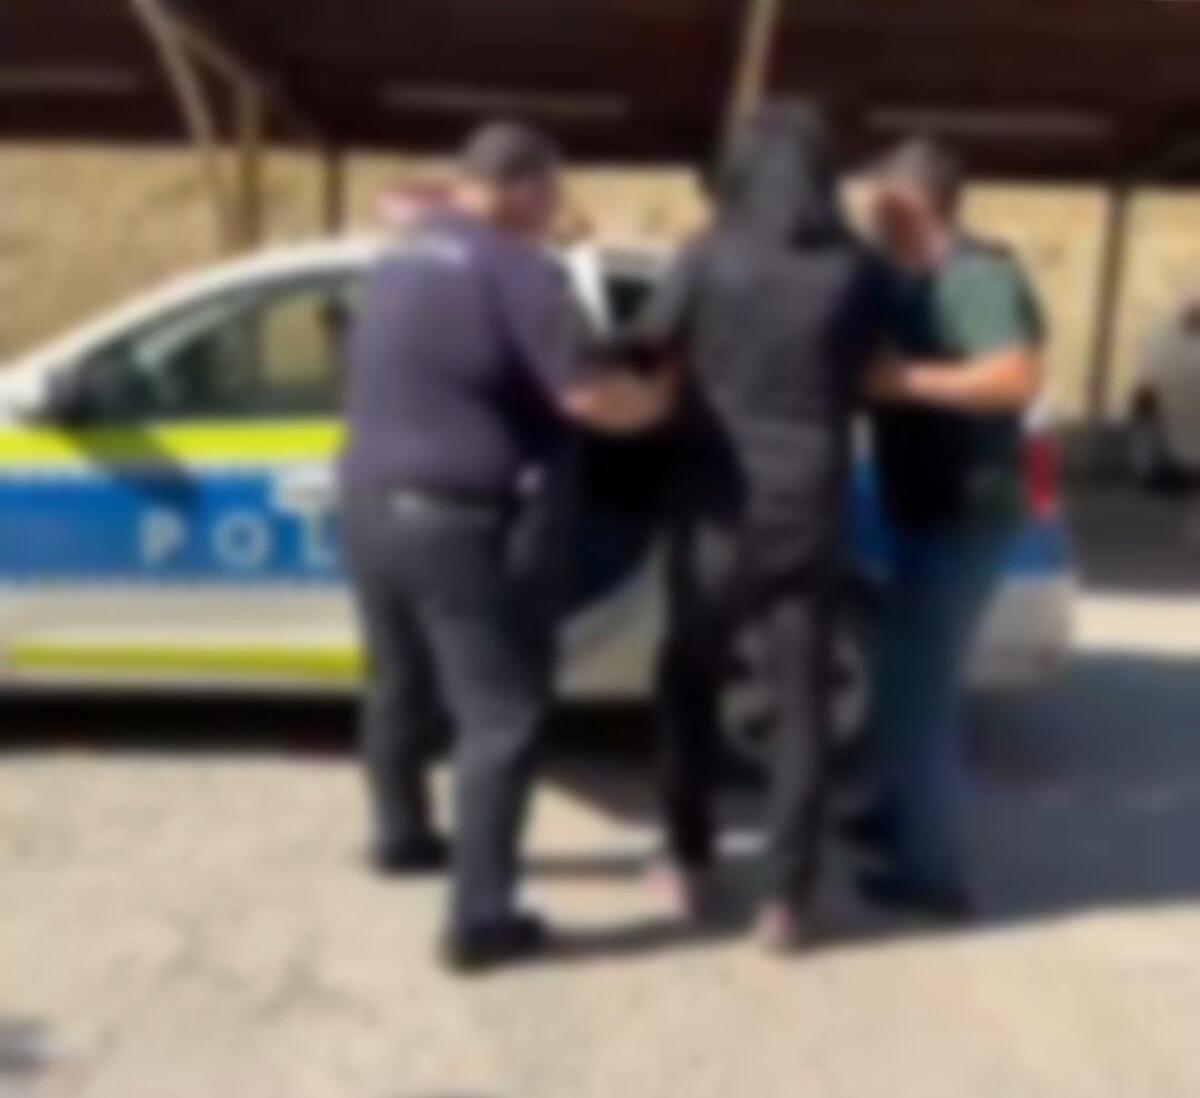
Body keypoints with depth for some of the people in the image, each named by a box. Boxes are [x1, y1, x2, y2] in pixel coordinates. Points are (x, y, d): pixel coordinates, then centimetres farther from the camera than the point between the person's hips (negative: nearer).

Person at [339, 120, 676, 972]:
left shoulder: (404, 256, 13)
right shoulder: (515, 269, -14)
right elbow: (586, 397, -20)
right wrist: (667, 397, -4)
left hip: (372, 503, 9)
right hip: (463, 521, -9)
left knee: (400, 688, 25)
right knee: (500, 715, -1)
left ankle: (403, 836, 45)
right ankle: (481, 918, 1)